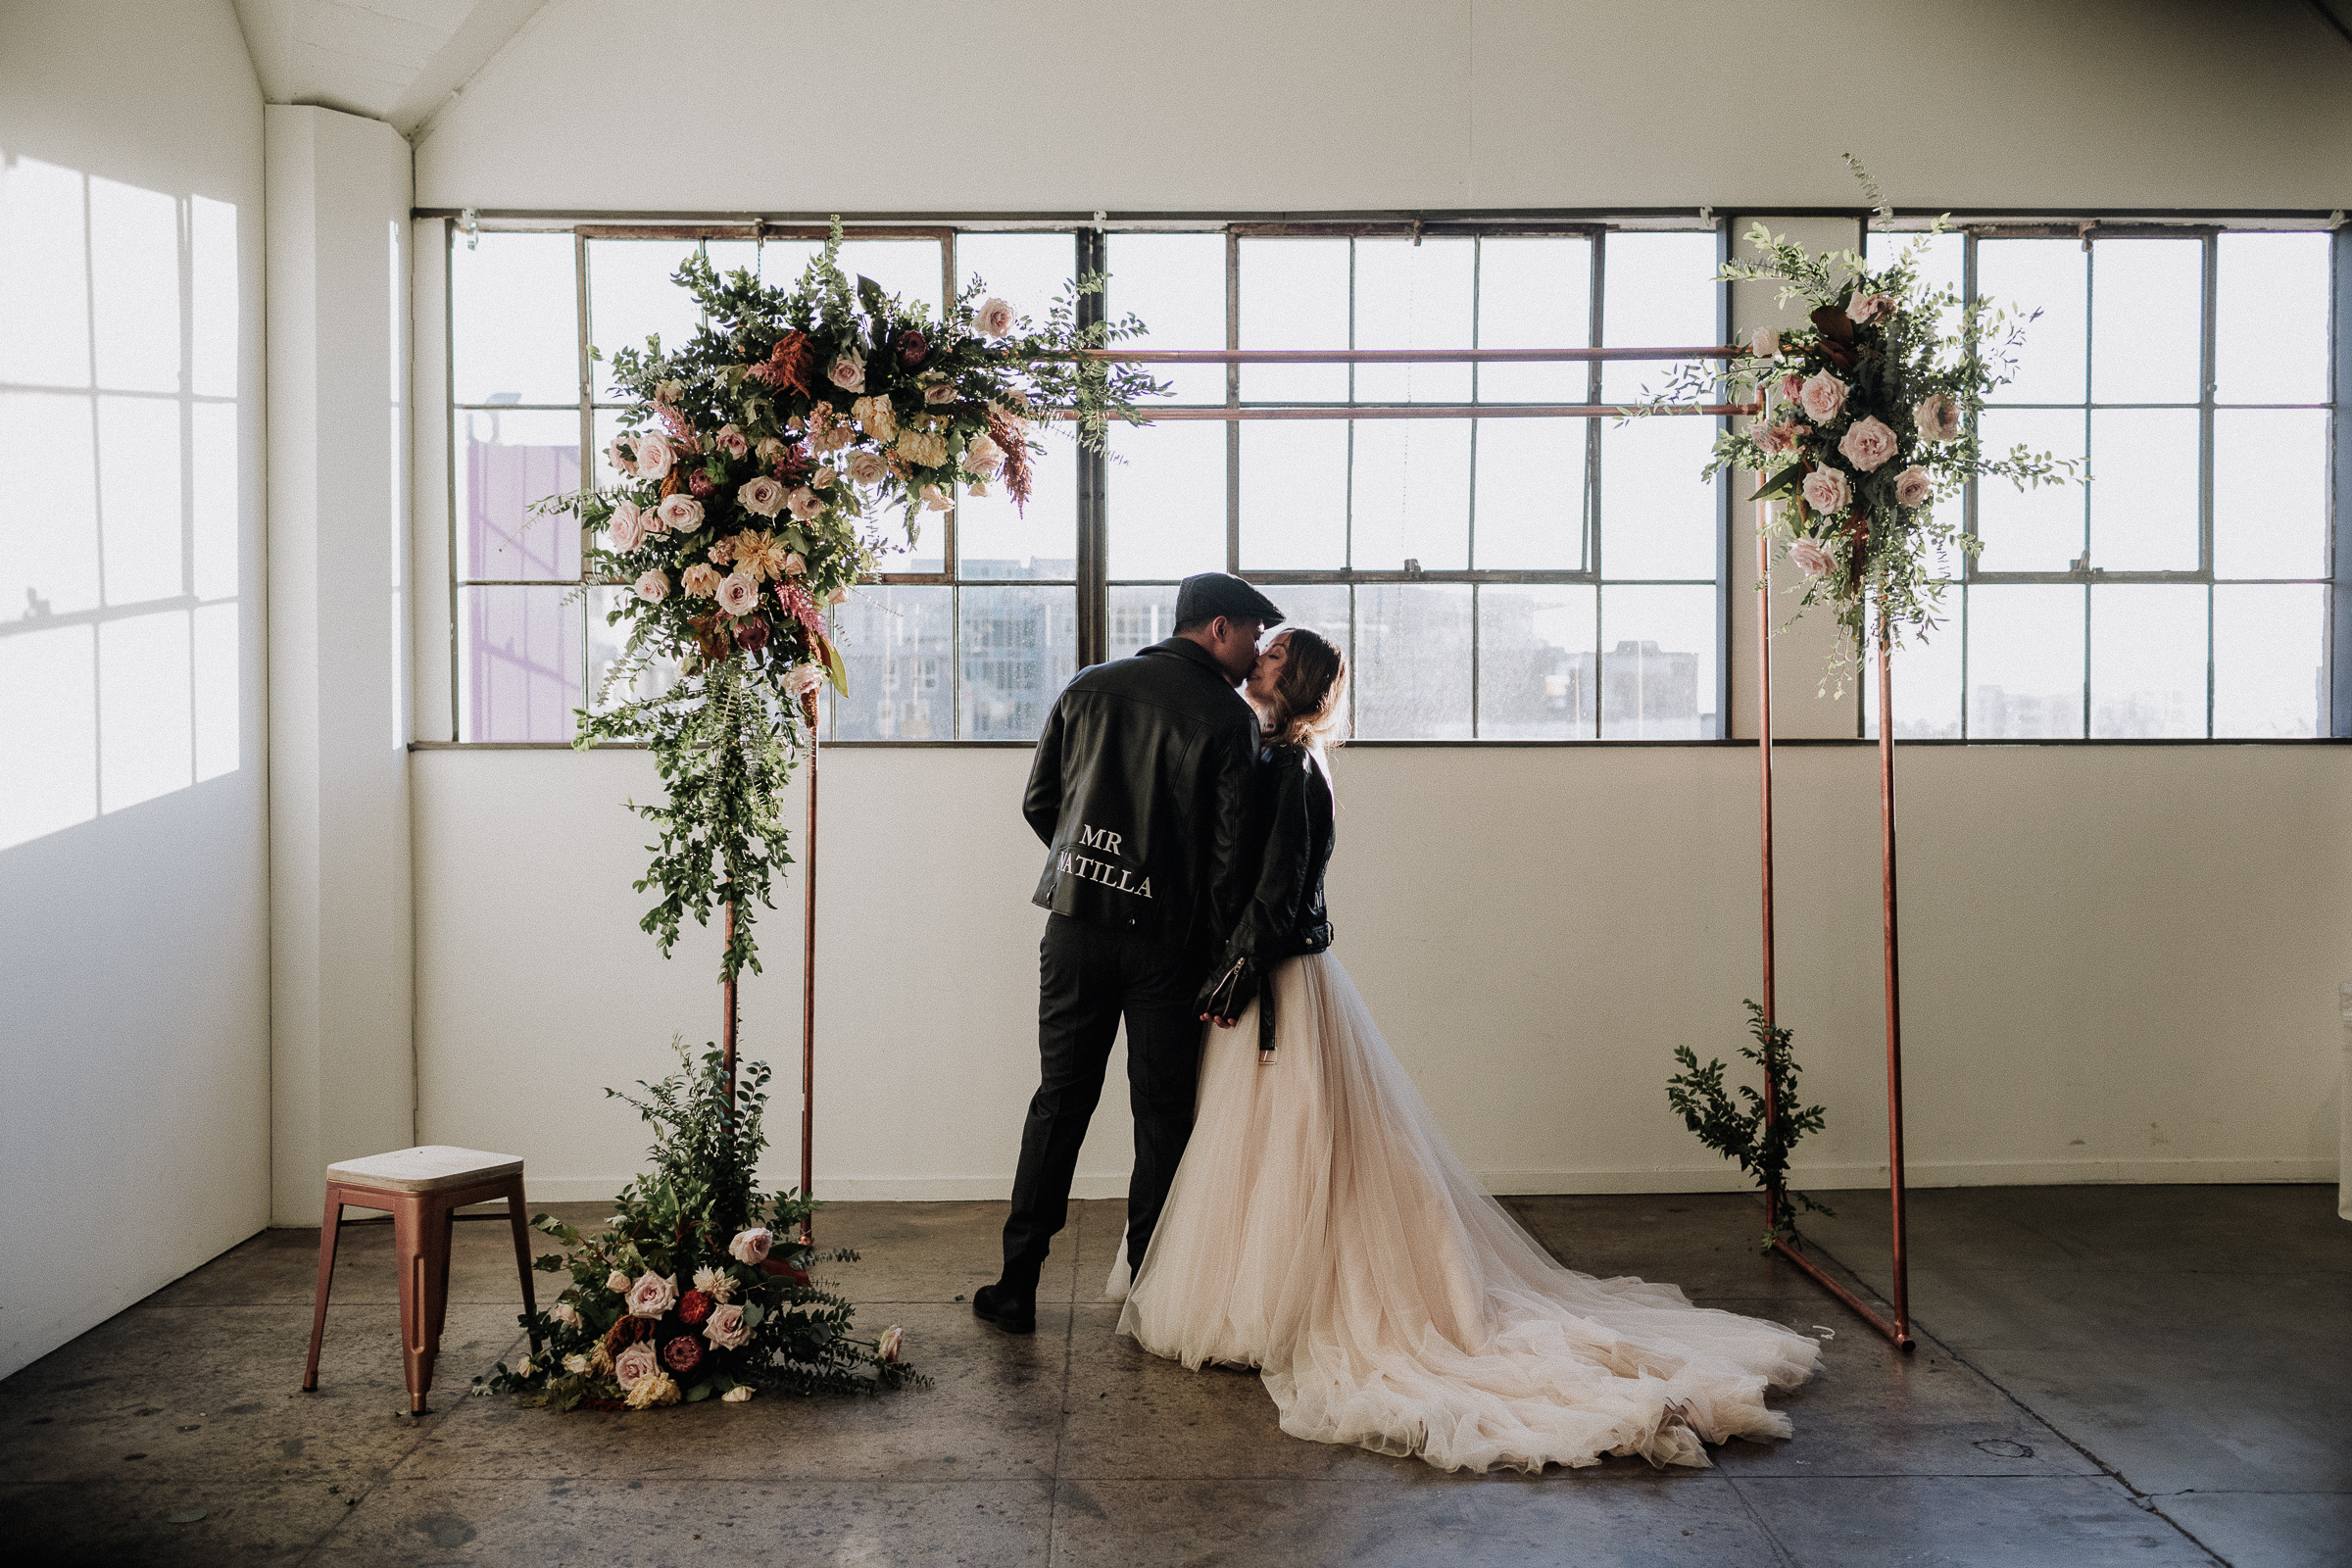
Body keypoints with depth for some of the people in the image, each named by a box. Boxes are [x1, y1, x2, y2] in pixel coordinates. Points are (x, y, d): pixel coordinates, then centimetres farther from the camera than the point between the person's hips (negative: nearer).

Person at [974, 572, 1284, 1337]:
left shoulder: (1088, 688, 6)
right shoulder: (1228, 718, -7)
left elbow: (1038, 802, 9)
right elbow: (1232, 852, -10)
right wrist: (1222, 961, -4)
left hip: (1076, 927, 4)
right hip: (1168, 940, -3)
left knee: (1059, 1101, 11)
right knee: (1163, 1115, 8)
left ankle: (1017, 1286, 13)